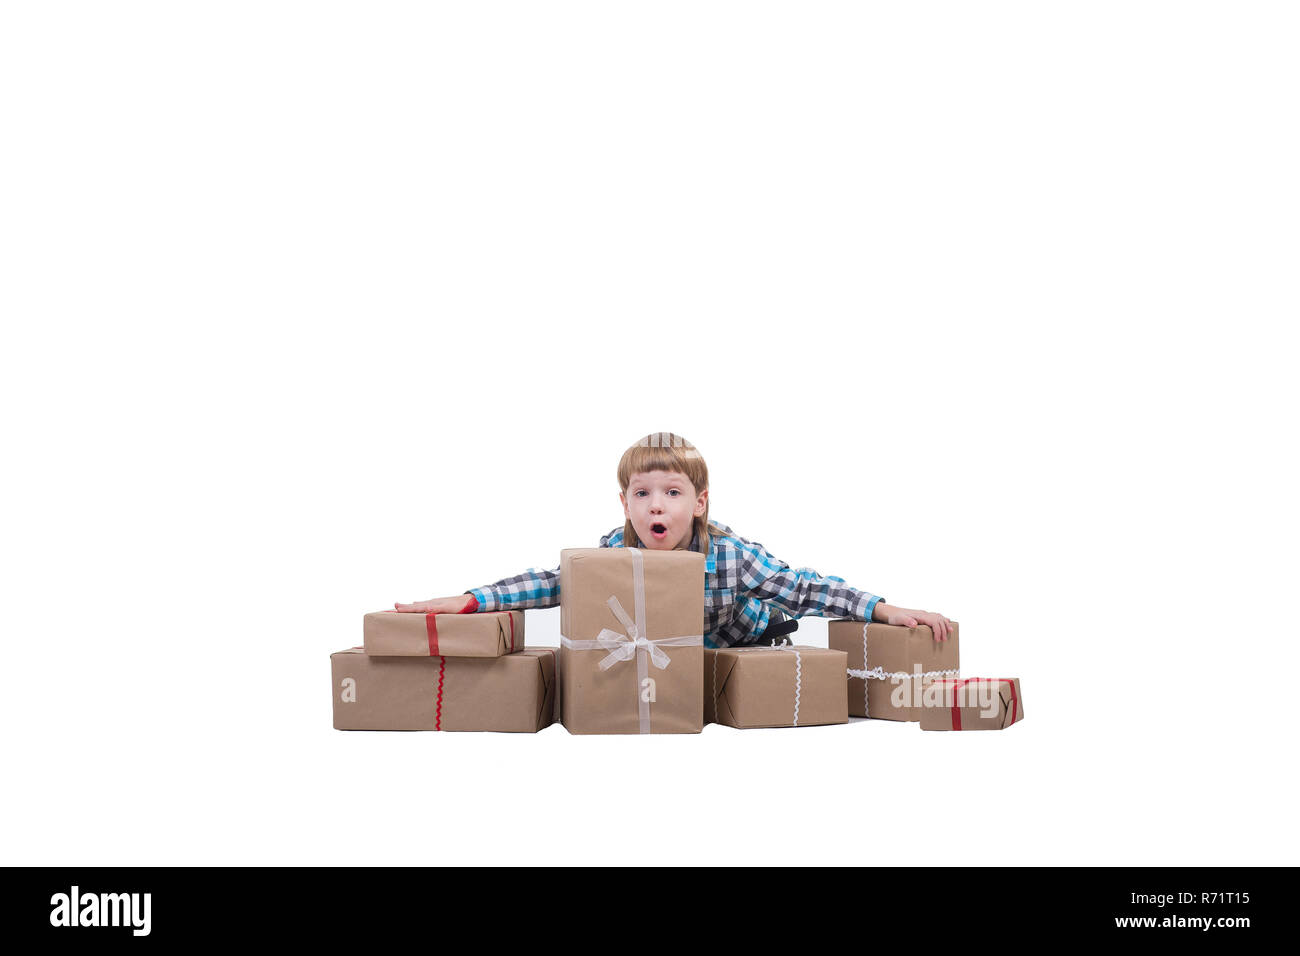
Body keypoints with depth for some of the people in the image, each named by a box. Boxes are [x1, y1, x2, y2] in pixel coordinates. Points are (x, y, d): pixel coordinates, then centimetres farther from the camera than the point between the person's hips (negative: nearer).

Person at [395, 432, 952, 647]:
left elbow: (807, 588, -24)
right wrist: (468, 601, -22)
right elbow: (552, 583, -13)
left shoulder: (731, 555, -27)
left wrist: (885, 611, -31)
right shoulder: (611, 553, -21)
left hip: (721, 658, -2)